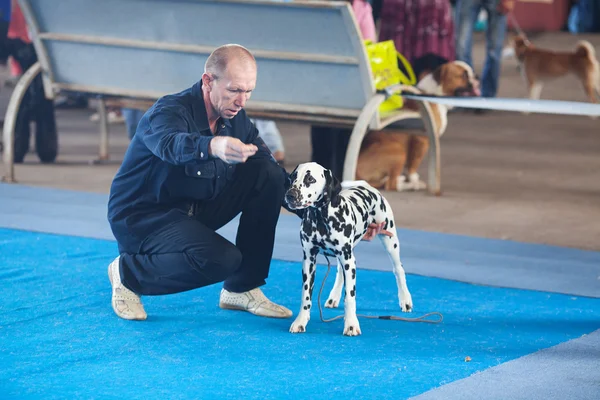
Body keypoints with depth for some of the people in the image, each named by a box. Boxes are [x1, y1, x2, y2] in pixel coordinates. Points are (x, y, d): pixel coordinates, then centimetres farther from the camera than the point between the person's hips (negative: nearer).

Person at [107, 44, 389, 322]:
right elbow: (171, 145, -49)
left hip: (194, 210, 7)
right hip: (141, 217, -7)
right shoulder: (171, 111, -23)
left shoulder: (236, 120, -2)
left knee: (268, 174, -11)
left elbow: (281, 183, 2)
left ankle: (242, 289, -3)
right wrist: (213, 147, -71)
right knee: (222, 259, -31)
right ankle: (129, 272, -5)